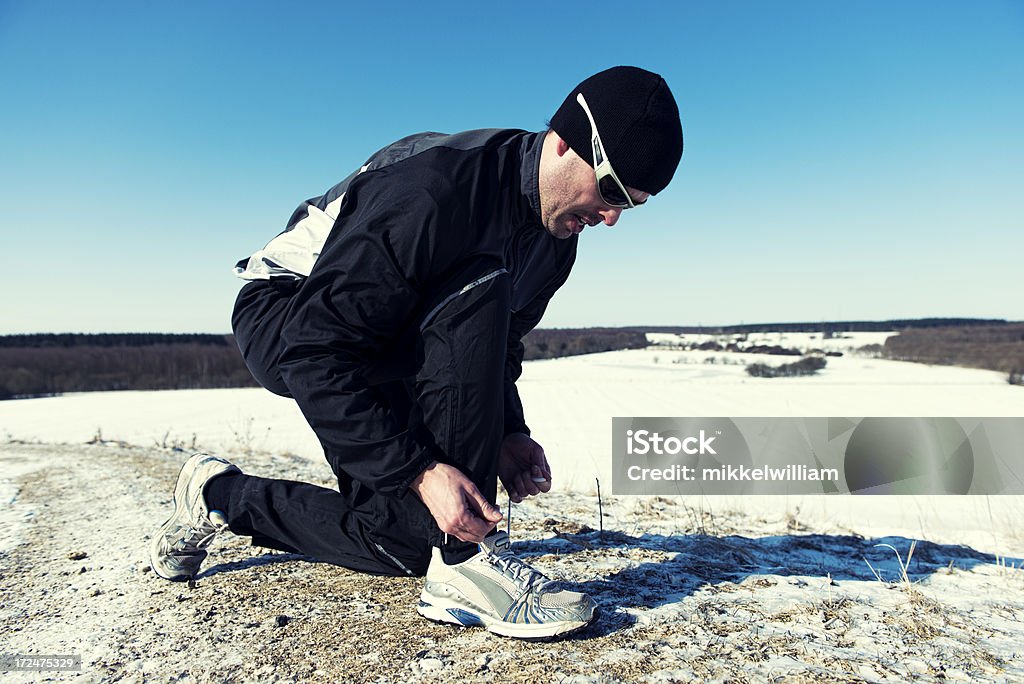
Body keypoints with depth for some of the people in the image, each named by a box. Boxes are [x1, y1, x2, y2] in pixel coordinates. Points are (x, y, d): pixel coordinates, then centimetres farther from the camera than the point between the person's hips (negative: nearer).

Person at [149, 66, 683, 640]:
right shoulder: (433, 187, -32)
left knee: (409, 545, 3)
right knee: (476, 292, -34)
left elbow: (498, 343, 9)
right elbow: (317, 350, -33)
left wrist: (508, 433, -8)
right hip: (288, 320, -8)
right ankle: (466, 563, -28)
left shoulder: (556, 241, -4)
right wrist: (420, 470, -36)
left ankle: (220, 495, 23)